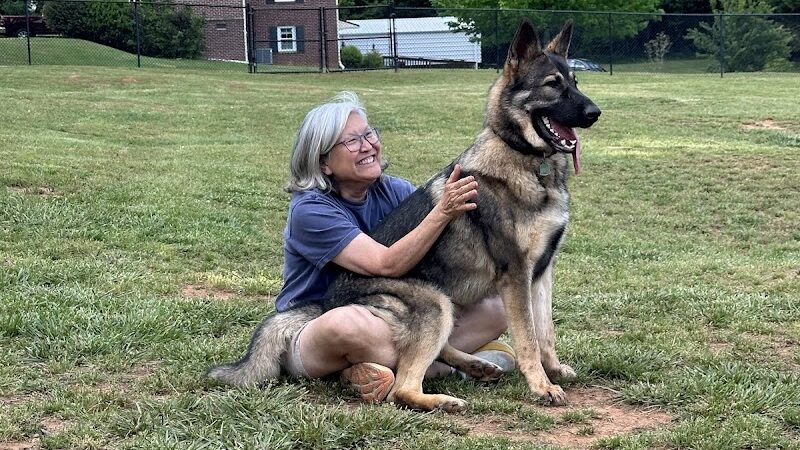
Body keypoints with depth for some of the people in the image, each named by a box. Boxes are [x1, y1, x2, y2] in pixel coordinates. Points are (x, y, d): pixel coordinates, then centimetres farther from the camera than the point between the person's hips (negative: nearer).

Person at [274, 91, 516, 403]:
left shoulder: (395, 191, 1)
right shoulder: (310, 210, -18)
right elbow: (386, 265, -27)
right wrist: (443, 212, -36)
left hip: (388, 321, 7)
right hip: (310, 337, -6)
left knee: (492, 312, -9)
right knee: (348, 321, -42)